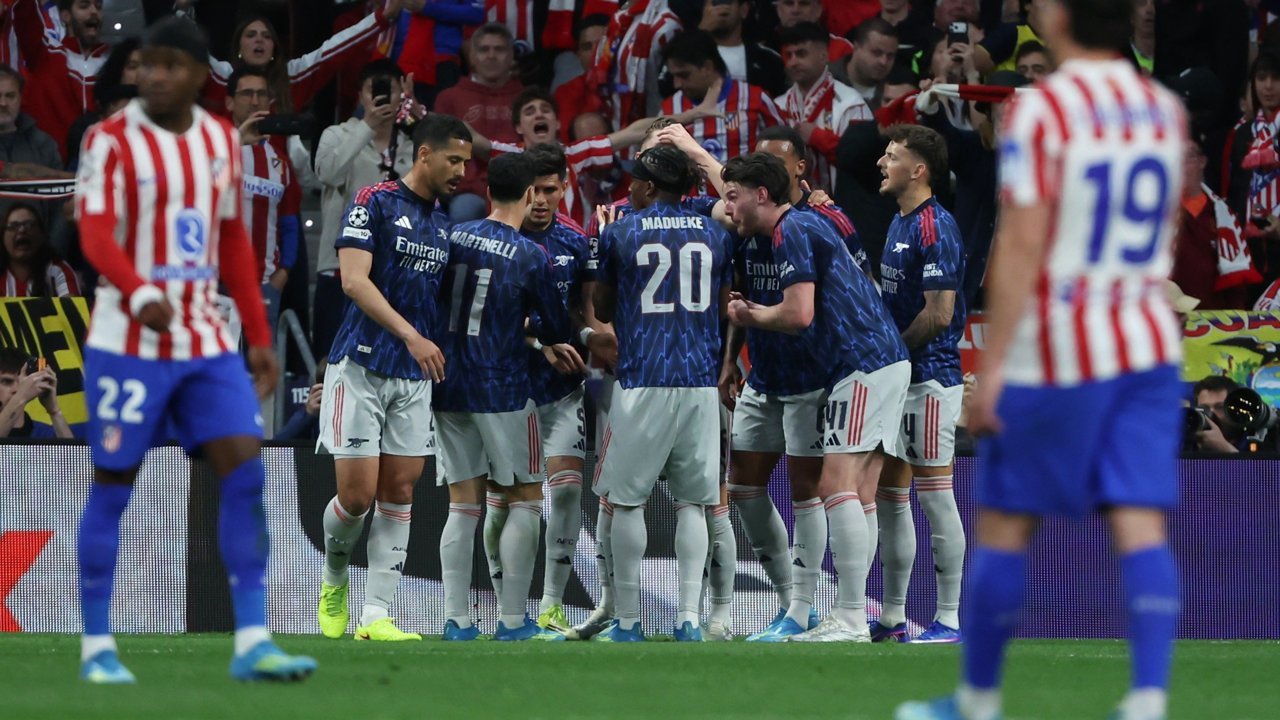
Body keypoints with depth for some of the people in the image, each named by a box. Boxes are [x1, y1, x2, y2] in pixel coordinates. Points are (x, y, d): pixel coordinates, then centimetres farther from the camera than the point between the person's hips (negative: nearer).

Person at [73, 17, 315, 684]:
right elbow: (96, 232, -21)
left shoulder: (220, 140, 9)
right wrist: (139, 294, -39)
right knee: (112, 486, 1)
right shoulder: (111, 140, -8)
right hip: (128, 346, -5)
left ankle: (252, 644, -7)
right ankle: (96, 648, 11)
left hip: (207, 344, 5)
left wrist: (259, 338, 15)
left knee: (246, 472, -6)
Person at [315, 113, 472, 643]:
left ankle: (376, 613, 1)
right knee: (357, 493, -8)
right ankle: (334, 578, 20)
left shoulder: (445, 222, 14)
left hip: (415, 376, 6)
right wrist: (410, 334, -25)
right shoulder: (376, 202, -7)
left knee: (399, 490, 1)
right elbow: (354, 280, -16)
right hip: (361, 365, -6)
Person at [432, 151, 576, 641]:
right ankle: (512, 620, 1)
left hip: (449, 387, 5)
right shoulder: (530, 256, -11)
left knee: (462, 504, 8)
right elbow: (558, 330, -5)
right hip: (502, 389, -5)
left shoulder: (455, 238, 3)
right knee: (525, 500, 5)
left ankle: (456, 619, 4)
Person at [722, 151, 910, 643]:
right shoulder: (808, 223, 20)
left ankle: (850, 620, -18)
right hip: (884, 361, 11)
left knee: (837, 485, -14)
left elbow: (799, 314, -17)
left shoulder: (792, 230, -10)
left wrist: (750, 316, 1)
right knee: (857, 494, 8)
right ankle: (852, 615, 7)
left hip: (864, 365, -11)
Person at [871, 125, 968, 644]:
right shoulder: (900, 223, 15)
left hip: (931, 377, -10)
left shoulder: (935, 228, -15)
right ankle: (892, 617, 17)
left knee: (936, 498, -7)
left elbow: (939, 313, -20)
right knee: (889, 494, 12)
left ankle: (948, 620, -4)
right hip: (898, 379, 10)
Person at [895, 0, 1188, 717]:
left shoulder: (1041, 111, -12)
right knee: (1141, 526, -2)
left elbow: (1022, 245, -16)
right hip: (1151, 346, 5)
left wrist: (992, 368, -14)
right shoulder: (1166, 111, 7)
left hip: (1056, 353, -5)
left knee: (1005, 527, 8)